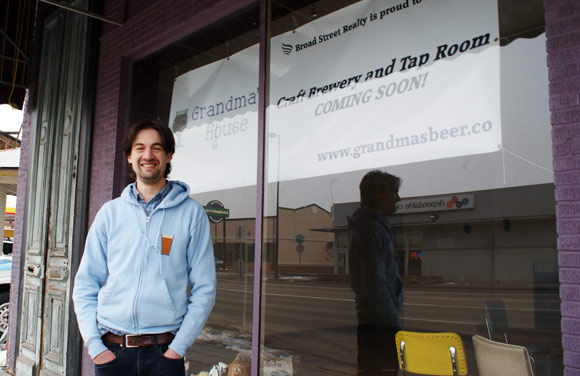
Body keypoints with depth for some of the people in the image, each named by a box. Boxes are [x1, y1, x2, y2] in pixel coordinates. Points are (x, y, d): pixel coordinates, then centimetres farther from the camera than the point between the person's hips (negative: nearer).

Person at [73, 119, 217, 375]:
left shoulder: (191, 213, 0)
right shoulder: (110, 212, 6)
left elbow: (204, 288, -1)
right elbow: (85, 283, 7)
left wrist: (178, 347, -8)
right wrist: (94, 345, -3)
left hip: (164, 351, -2)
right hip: (111, 351, 2)